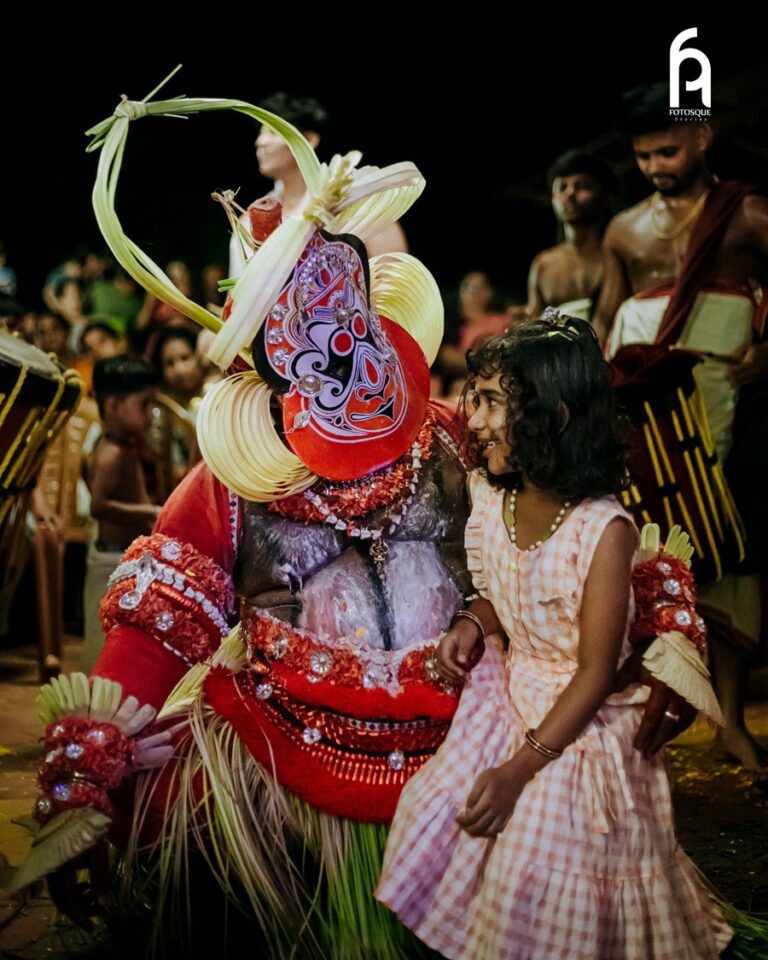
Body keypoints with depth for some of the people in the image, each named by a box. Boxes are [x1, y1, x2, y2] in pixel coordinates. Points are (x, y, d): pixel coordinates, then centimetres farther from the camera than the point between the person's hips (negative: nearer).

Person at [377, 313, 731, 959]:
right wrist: (472, 627, -8)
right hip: (508, 701, 6)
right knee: (434, 813, -1)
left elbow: (595, 673, -20)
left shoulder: (604, 531, -25)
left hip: (579, 724, -6)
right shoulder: (491, 500, -4)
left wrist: (519, 769, -22)